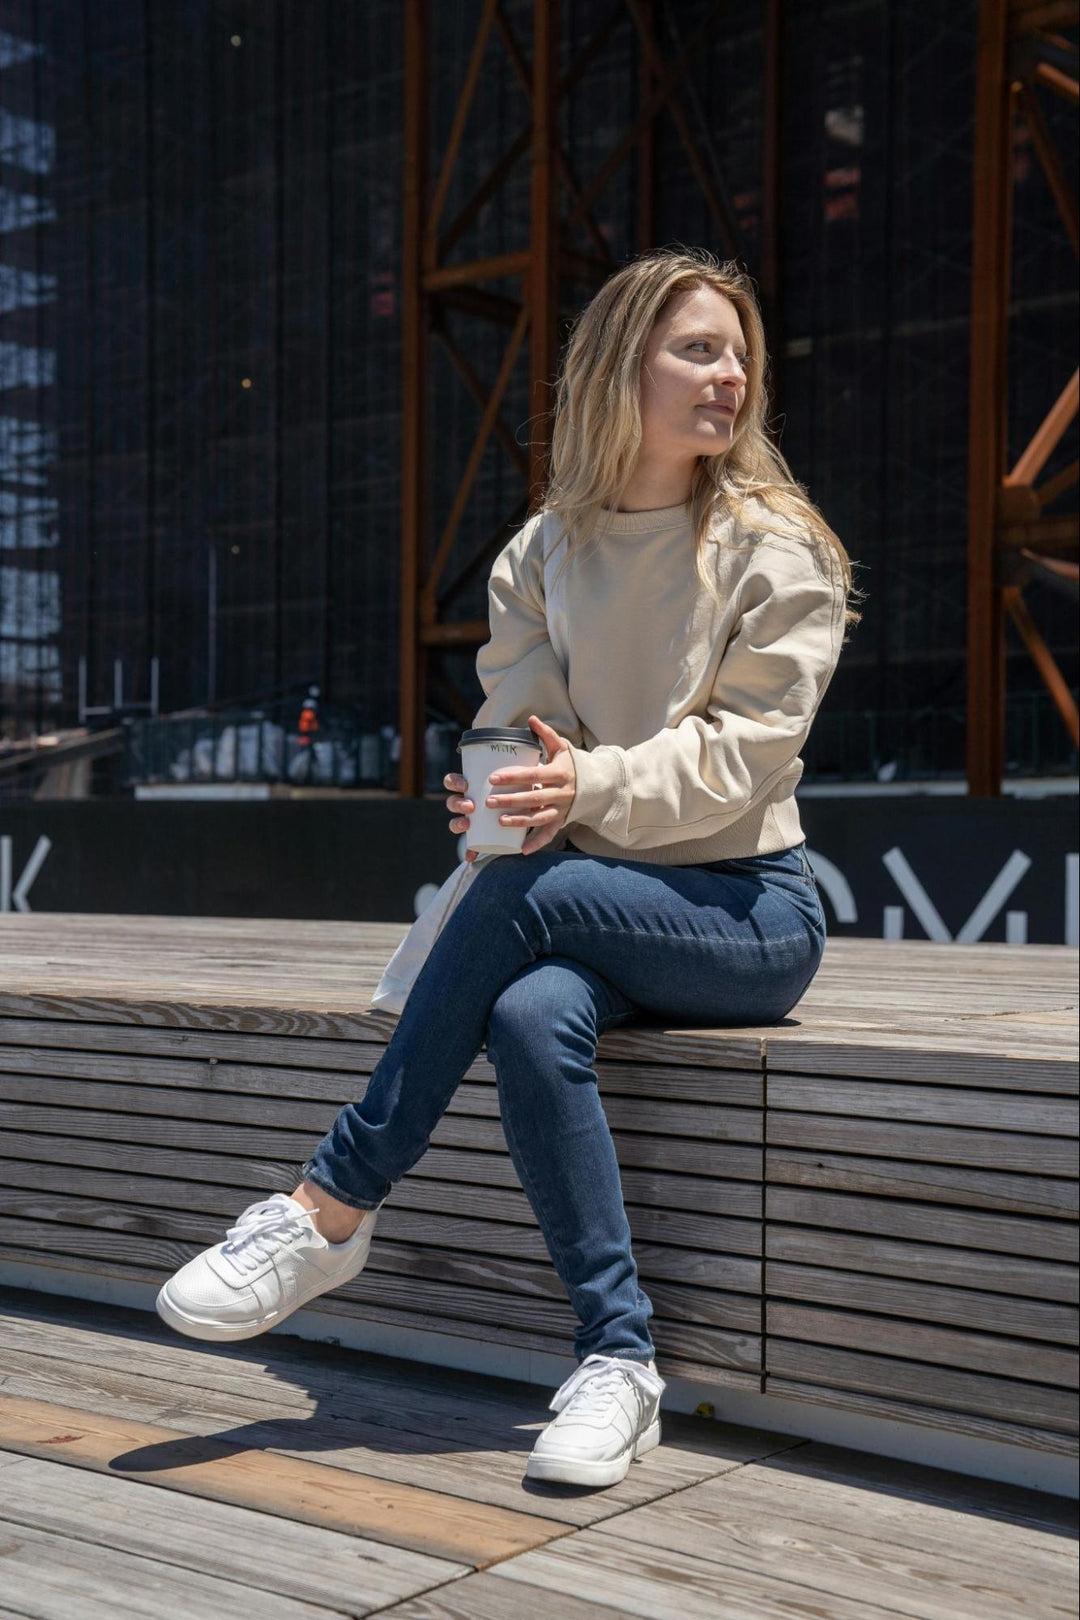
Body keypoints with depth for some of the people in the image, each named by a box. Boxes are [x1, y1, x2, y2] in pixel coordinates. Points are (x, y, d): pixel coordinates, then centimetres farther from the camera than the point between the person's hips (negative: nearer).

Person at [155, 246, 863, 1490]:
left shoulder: (778, 548, -1)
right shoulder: (543, 554, 9)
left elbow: (745, 750, -12)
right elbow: (520, 727, 1)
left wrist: (595, 789, -28)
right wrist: (515, 795, -23)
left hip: (749, 911, -2)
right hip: (596, 903, 3)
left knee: (524, 890, -31)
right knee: (531, 1020, -33)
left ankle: (327, 1213, -21)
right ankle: (618, 1358, -23)